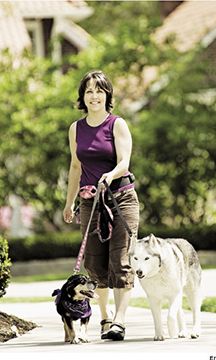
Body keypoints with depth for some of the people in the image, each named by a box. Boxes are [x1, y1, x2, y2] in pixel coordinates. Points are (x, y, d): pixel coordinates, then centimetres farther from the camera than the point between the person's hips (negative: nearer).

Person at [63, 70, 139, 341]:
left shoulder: (117, 125, -3)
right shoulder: (76, 129, 10)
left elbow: (123, 163, -14)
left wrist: (111, 175, -36)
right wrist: (69, 203, 25)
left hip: (121, 199, -4)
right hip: (90, 203, 4)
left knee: (121, 262, -12)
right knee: (95, 264, 4)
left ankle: (119, 321, -18)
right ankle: (104, 315, 23)